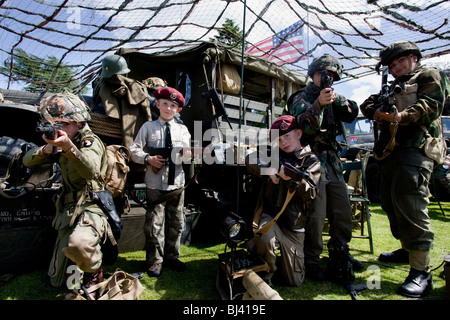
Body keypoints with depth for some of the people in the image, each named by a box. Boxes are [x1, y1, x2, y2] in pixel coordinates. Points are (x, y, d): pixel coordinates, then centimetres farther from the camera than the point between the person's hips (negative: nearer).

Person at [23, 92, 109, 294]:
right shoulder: (60, 144, 11)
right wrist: (46, 149, -15)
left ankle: (95, 271, -9)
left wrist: (69, 147, -51)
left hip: (91, 207, -7)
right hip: (67, 211, 7)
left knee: (77, 244, -41)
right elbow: (27, 161, 6)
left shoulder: (90, 141, -13)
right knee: (57, 281, 13)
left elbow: (90, 170, -33)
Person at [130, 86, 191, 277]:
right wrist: (148, 159, -14)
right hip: (155, 183, -2)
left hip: (176, 182, 3)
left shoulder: (182, 129, 10)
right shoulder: (148, 127, 5)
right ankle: (155, 261, 18)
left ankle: (171, 256, 28)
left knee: (176, 223, 11)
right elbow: (134, 150, 2)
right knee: (154, 224, 2)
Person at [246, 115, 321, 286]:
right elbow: (250, 161, -4)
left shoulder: (312, 161, 1)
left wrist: (293, 179, -29)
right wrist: (269, 171, -20)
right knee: (266, 238, -36)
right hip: (270, 216, 0)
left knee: (295, 281, 4)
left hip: (294, 228, 1)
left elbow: (310, 193, -10)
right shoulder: (275, 155, 5)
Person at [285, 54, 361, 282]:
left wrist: (336, 99, -6)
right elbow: (305, 127, -18)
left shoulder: (332, 99, 21)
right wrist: (319, 103, -30)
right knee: (315, 216, -7)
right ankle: (311, 261, 7)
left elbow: (352, 113, 7)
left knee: (343, 212, 13)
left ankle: (339, 254, 29)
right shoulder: (301, 98, -1)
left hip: (333, 163, 8)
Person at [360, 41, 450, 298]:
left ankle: (421, 272, -13)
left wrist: (402, 116, -28)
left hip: (414, 149, -8)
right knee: (392, 204, 12)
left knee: (410, 206, -17)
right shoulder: (393, 88, 30)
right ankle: (407, 250, 28)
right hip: (390, 151, 8)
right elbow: (368, 105, 19)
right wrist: (378, 111, -5)